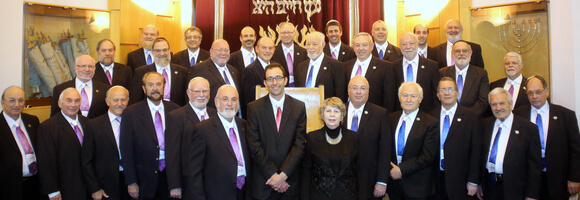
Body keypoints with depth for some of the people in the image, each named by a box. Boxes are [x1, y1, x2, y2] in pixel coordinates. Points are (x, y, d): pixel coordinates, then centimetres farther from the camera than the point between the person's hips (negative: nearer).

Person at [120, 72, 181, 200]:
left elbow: (180, 147, 3)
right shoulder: (131, 113, -2)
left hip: (170, 174, 1)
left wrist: (177, 183, 1)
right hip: (145, 179, -1)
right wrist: (131, 182, -5)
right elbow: (126, 150, -2)